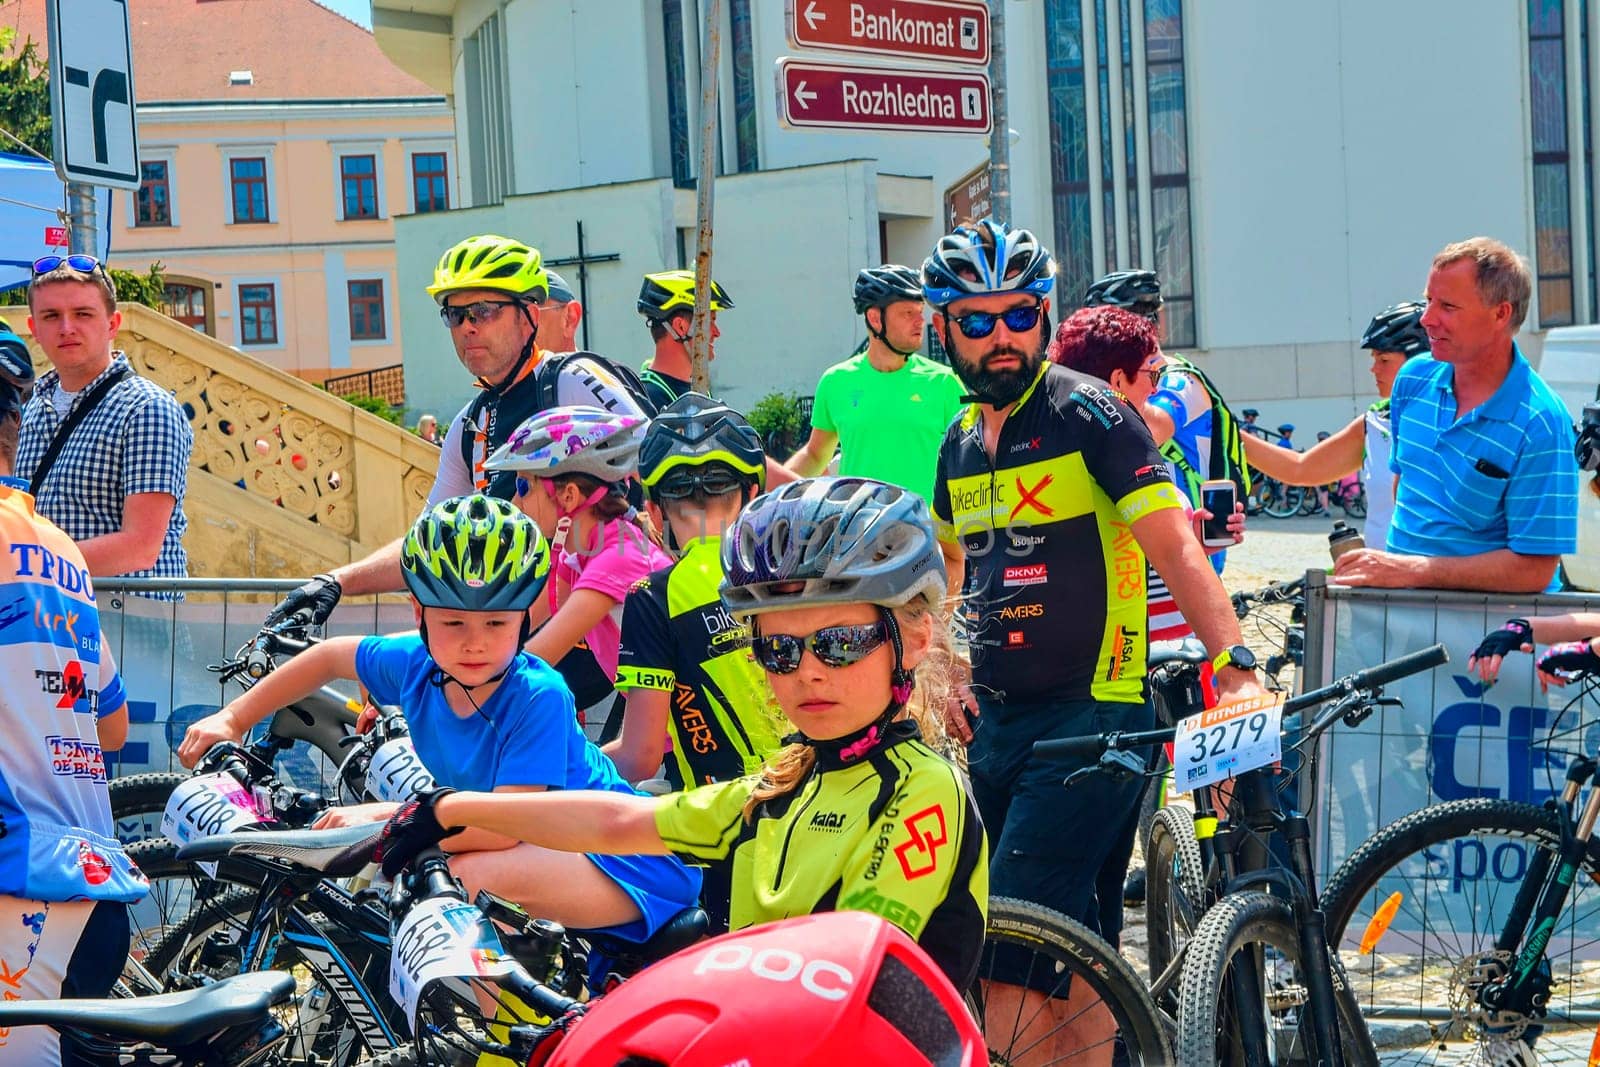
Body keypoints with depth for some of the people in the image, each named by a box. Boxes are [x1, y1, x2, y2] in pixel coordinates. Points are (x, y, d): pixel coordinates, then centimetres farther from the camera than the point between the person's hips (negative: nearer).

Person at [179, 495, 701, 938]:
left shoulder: (537, 697, -25)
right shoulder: (415, 664, -5)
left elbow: (503, 826, -31)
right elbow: (330, 655, 16)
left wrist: (385, 817, -34)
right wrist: (232, 720, 16)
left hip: (628, 860, -8)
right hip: (540, 853, 8)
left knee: (475, 874, -30)